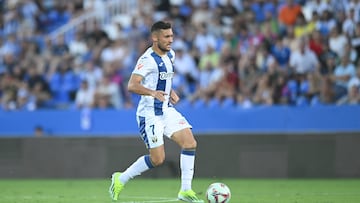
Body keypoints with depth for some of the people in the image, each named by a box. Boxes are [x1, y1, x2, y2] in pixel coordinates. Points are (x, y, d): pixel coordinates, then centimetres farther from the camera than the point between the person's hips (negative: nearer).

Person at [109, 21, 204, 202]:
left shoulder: (170, 55, 8)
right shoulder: (147, 60, -19)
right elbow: (132, 85, -29)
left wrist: (171, 92, 10)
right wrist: (153, 92, -44)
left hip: (167, 110, 8)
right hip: (150, 114, -8)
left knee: (190, 143, -7)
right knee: (157, 159, -7)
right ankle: (120, 179, 14)